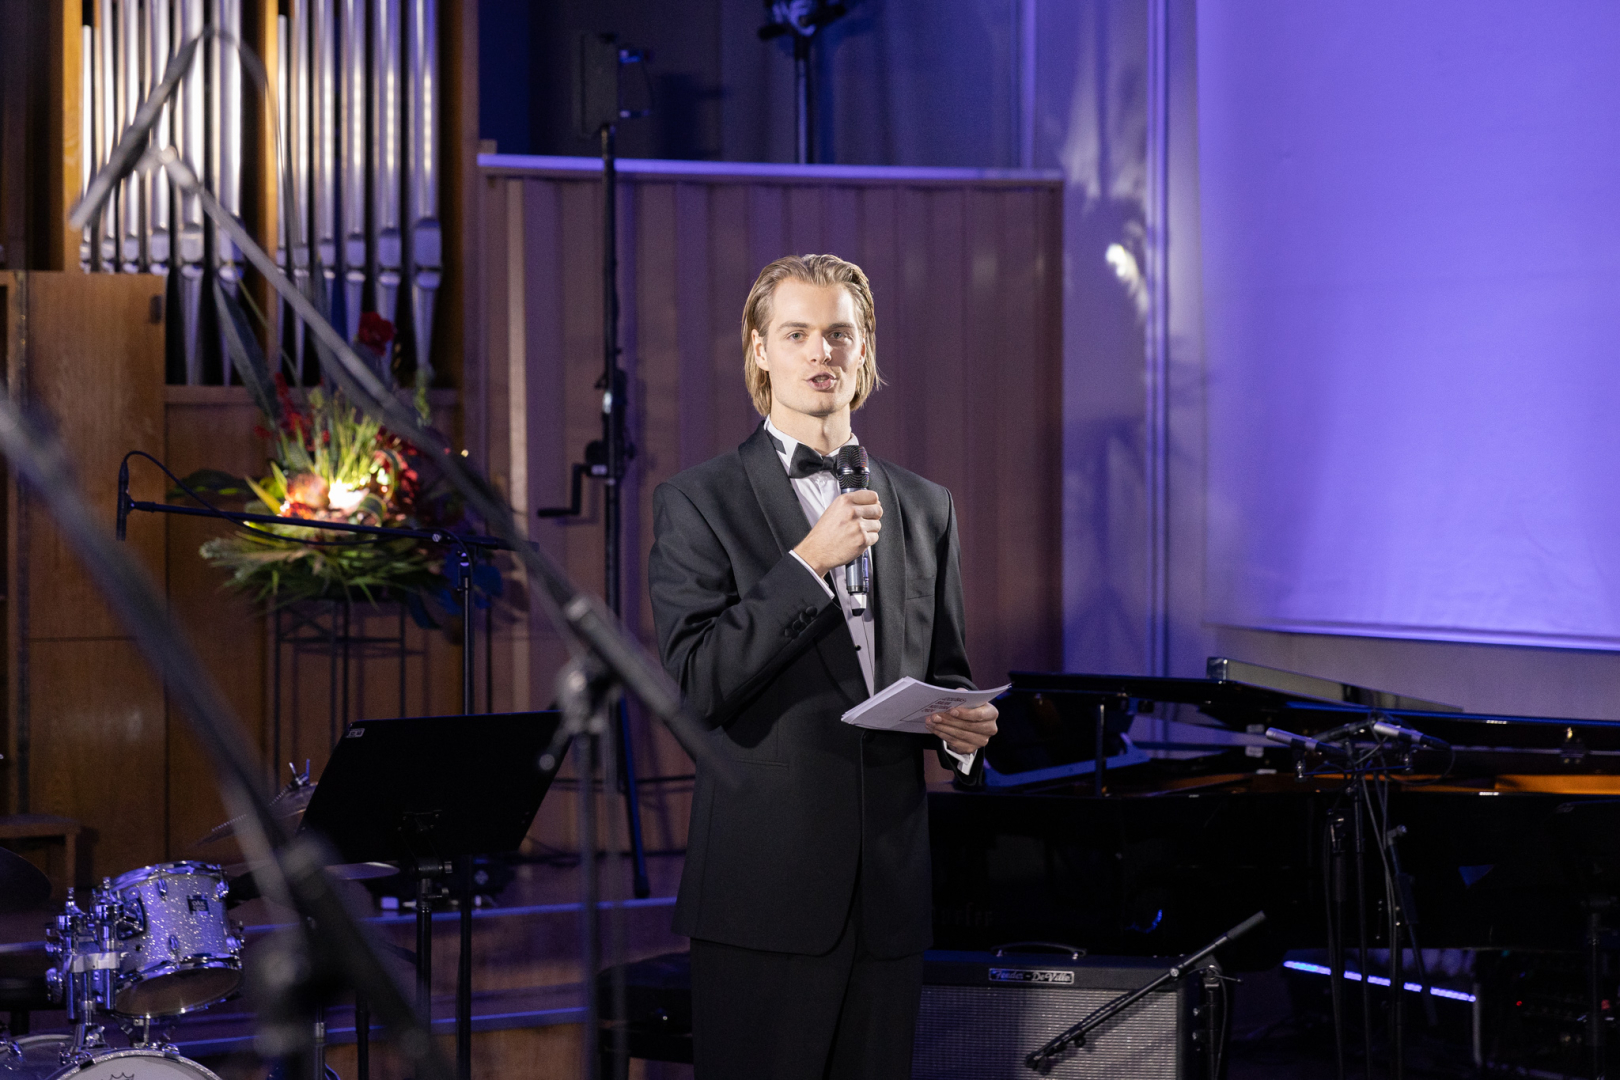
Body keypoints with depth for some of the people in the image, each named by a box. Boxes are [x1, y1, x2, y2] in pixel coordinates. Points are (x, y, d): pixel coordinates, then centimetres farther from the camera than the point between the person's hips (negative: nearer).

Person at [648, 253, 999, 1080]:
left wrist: (961, 726, -2)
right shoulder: (698, 502, -1)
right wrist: (807, 563, -17)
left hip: (890, 890, 4)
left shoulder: (923, 507, 14)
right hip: (765, 888, -4)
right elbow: (696, 683, -11)